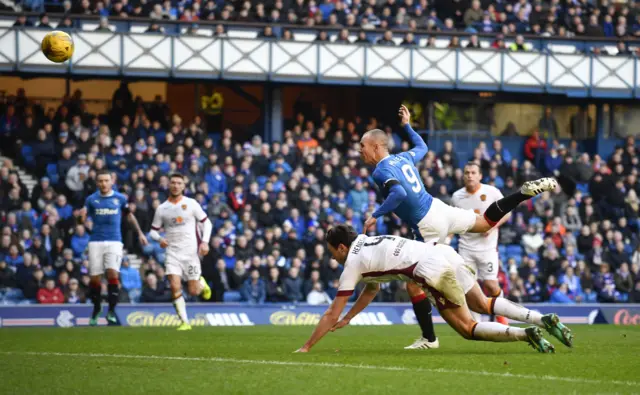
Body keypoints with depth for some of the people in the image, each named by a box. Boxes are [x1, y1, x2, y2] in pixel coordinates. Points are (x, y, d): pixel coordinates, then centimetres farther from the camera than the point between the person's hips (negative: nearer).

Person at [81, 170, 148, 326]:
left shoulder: (120, 198, 6)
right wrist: (82, 216, -20)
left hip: (114, 241, -1)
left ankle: (111, 311, -8)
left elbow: (129, 215, 21)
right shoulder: (91, 199, 5)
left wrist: (140, 233, 22)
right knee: (95, 278, 0)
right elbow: (83, 219, 4)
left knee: (112, 274, -17)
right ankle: (96, 308, 23)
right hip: (96, 241, 1)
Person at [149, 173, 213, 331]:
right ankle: (184, 322, -7)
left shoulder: (191, 204, 0)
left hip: (191, 252, -1)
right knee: (175, 287, -16)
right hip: (172, 252, 1)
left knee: (193, 291, -1)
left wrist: (205, 242, -9)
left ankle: (201, 283, 36)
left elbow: (206, 223, 5)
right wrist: (159, 239, -13)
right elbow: (153, 230, 10)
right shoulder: (161, 209, 5)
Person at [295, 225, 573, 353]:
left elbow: (331, 315, 5)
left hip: (433, 271, -8)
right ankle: (543, 320, 9)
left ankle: (525, 334, -15)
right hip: (445, 252, 8)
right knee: (484, 305, 21)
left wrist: (306, 347, 11)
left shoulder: (353, 264, 3)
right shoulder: (368, 244, 27)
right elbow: (371, 290, 43)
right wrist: (347, 319, 43)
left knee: (468, 328, 1)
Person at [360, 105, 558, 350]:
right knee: (487, 222, 32)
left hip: (427, 226, -8)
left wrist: (375, 215, -26)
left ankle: (429, 338, 1)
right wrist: (407, 126, 44)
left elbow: (399, 193, -33)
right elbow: (423, 147, 33)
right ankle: (528, 191, 17)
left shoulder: (381, 171, -14)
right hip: (439, 208, 8)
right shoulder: (403, 157, 10)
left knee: (413, 284, -2)